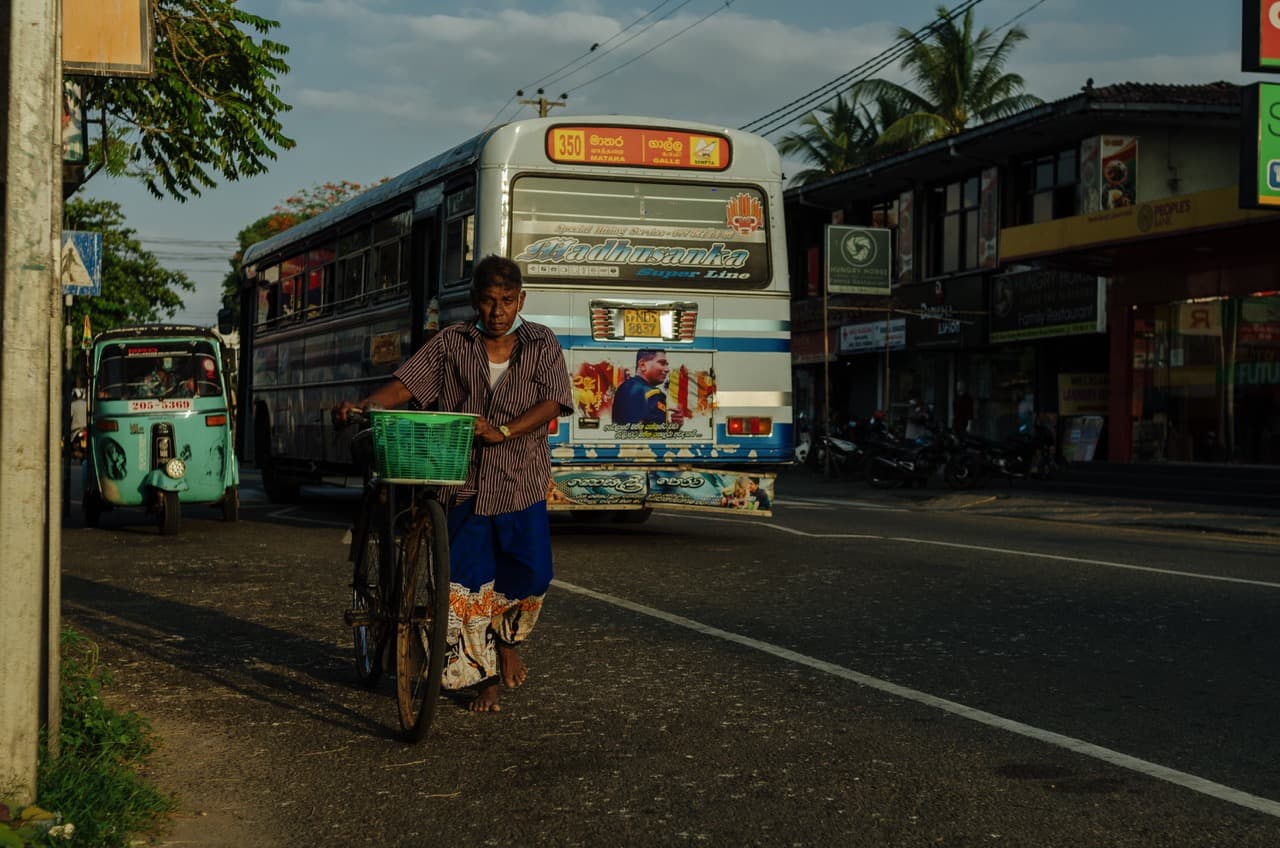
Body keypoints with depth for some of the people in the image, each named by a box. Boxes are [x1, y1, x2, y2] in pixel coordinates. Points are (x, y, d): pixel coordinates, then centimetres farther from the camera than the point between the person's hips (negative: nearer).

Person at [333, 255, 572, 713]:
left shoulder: (541, 344, 5)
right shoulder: (451, 343, 4)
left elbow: (551, 403, -7)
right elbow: (405, 384, -4)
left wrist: (503, 431, -22)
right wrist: (363, 406, -22)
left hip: (521, 482, 0)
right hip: (463, 482, 0)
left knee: (531, 573, -6)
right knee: (466, 581, -1)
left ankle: (506, 639, 26)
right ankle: (484, 674, 16)